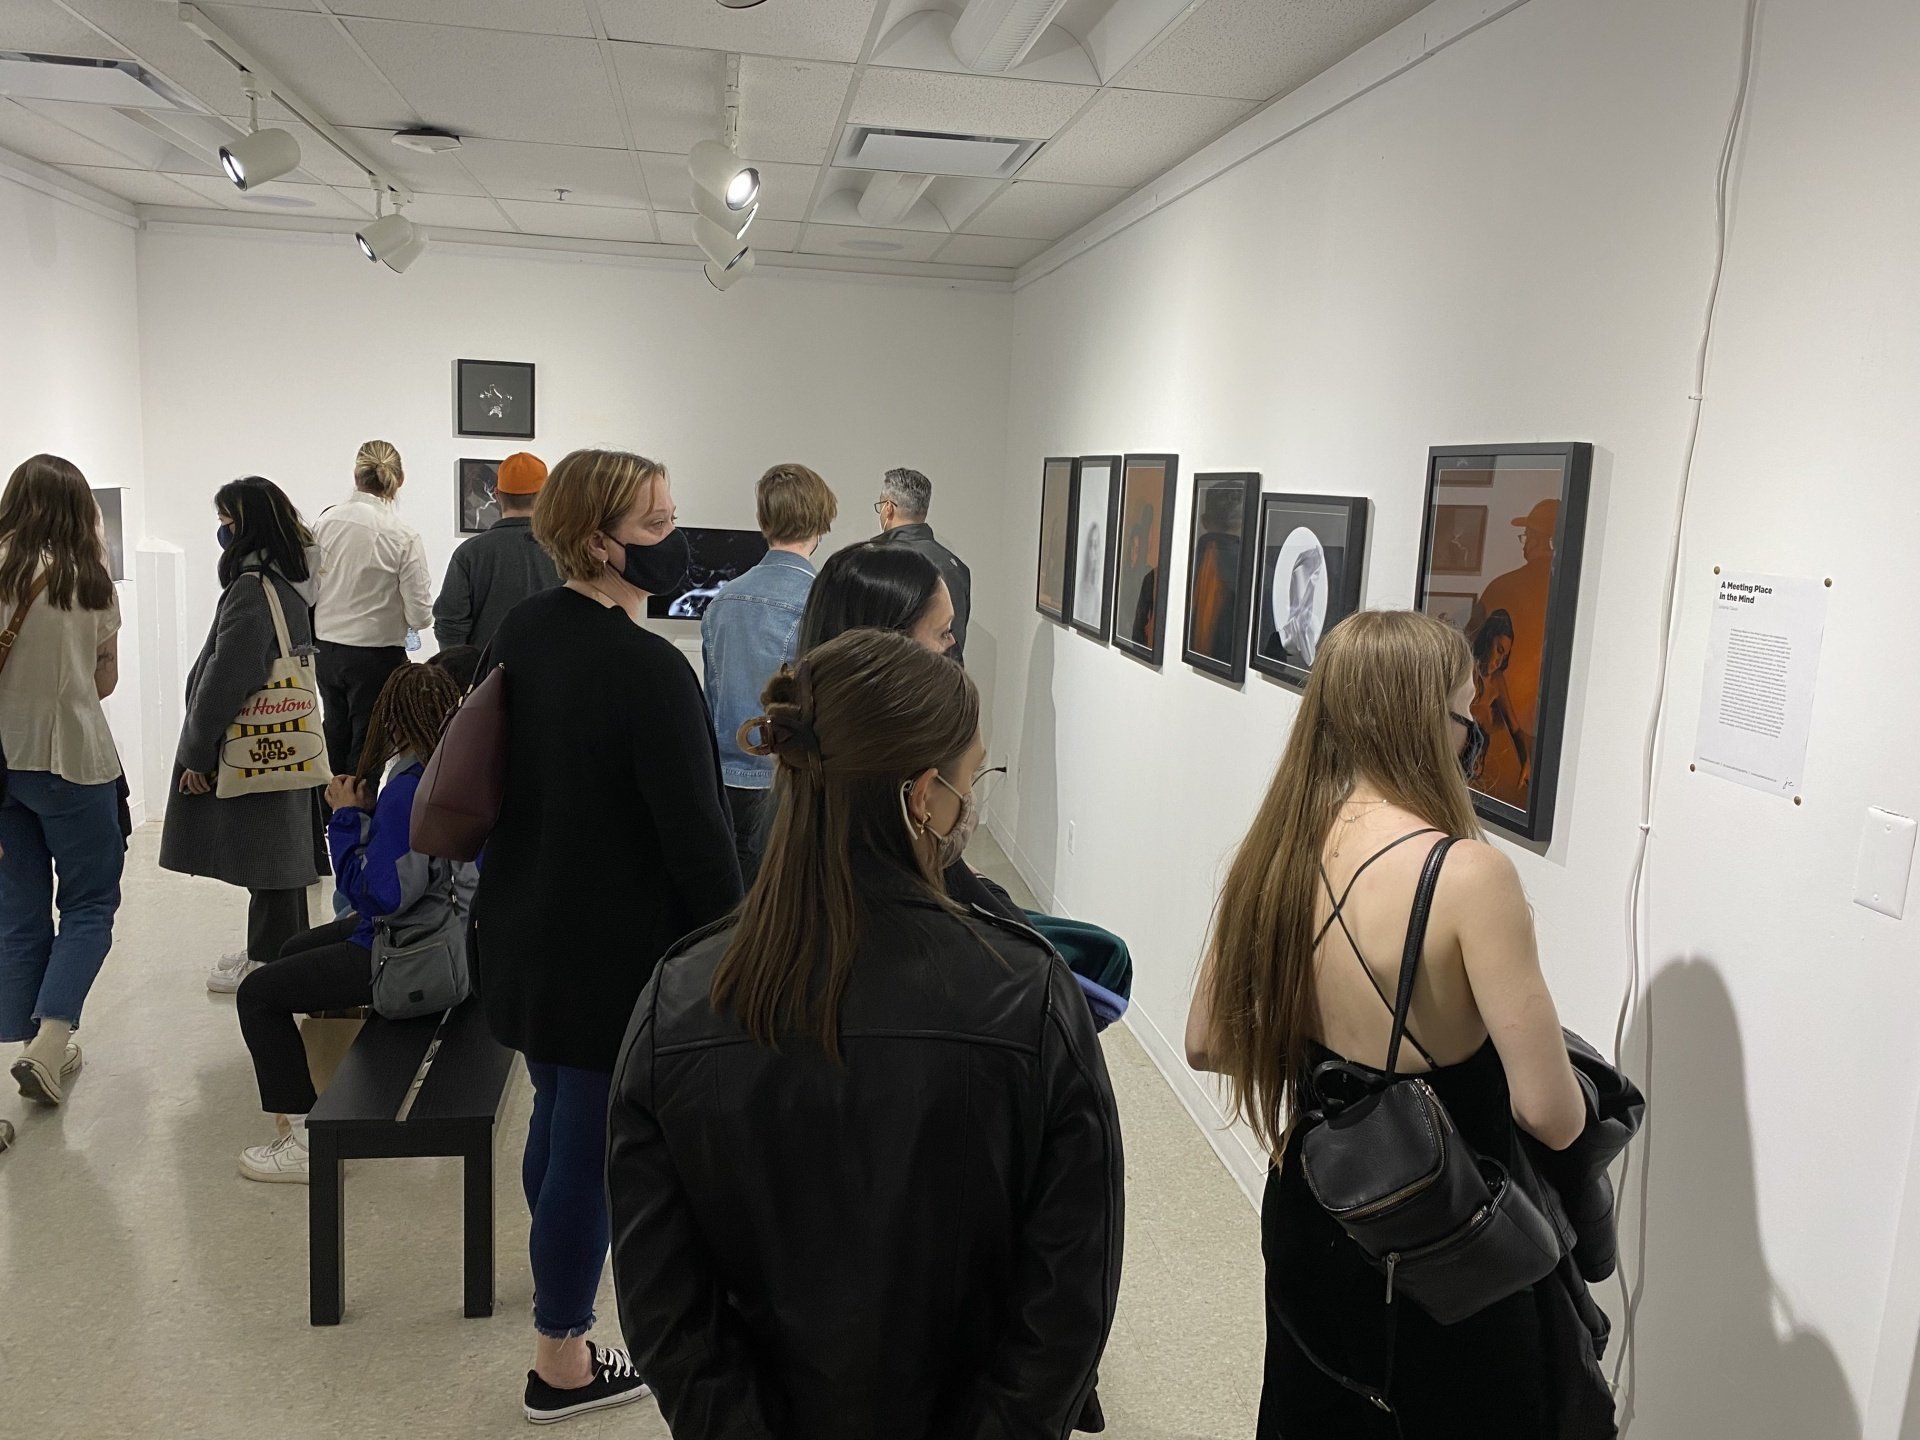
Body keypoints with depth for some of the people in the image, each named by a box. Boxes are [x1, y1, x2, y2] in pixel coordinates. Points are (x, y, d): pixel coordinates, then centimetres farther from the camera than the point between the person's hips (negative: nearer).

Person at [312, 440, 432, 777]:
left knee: (335, 740, 21)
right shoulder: (403, 537, -16)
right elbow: (420, 616, -15)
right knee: (367, 750, 7)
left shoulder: (325, 522, -3)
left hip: (326, 651, 5)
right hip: (377, 655, -5)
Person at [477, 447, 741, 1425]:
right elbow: (697, 838, -21)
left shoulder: (520, 631, 2)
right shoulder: (650, 671, -24)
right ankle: (561, 1361, 22)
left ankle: (562, 1276, 49)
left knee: (555, 1118, 25)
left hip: (524, 931, 8)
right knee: (590, 1146, 6)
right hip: (616, 952, -8)